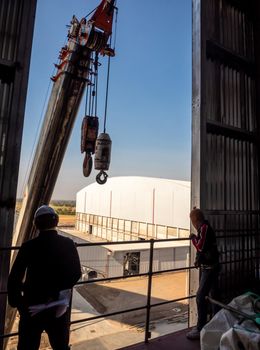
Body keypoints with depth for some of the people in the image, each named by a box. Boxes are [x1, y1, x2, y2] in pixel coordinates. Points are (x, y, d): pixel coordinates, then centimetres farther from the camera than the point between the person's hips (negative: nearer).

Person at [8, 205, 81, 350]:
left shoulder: (29, 246, -15)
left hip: (32, 307, -1)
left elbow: (15, 278, -12)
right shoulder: (68, 244, -9)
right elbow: (76, 273, -2)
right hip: (59, 307, 2)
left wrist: (16, 302, 3)